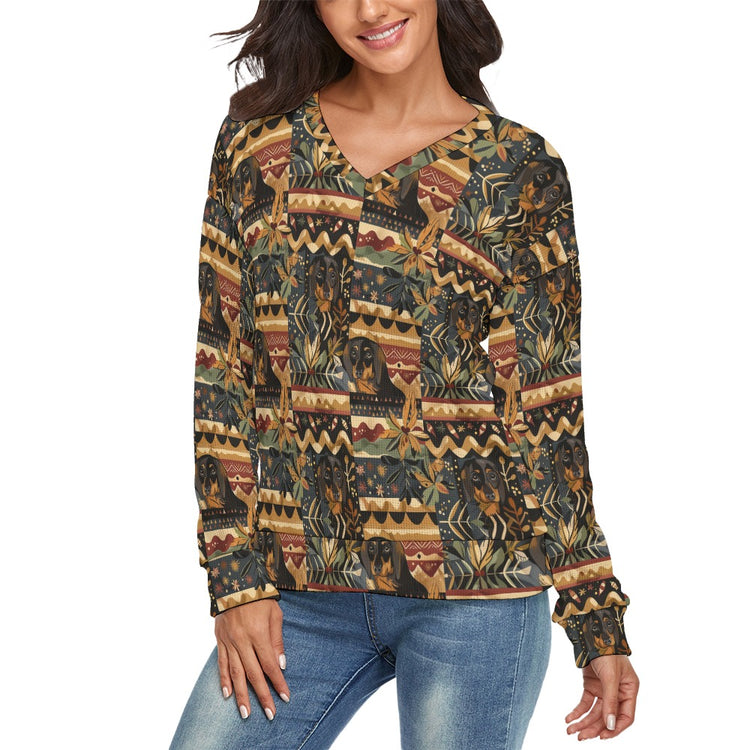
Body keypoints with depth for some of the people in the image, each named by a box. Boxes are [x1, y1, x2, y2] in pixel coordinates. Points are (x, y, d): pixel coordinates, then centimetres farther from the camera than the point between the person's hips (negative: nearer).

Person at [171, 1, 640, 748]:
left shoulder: (521, 173, 0)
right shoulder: (261, 140, 4)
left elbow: (545, 407, 1)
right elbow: (221, 367, 5)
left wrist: (598, 622, 1)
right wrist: (236, 577, 0)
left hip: (474, 595, -2)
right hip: (302, 591, 2)